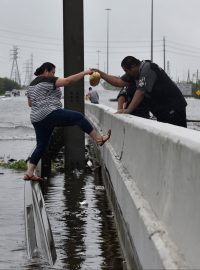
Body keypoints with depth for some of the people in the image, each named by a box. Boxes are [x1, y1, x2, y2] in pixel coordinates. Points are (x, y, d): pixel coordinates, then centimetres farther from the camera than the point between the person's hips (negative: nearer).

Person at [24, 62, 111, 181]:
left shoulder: (32, 84, 21)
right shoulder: (47, 80, -5)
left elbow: (30, 103, 28)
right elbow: (68, 81, -12)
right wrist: (85, 73, -8)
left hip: (37, 119, 9)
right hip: (50, 114, -9)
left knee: (41, 145, 11)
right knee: (79, 117, -4)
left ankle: (29, 173, 6)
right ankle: (99, 138, -5)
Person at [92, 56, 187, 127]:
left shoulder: (147, 69, -20)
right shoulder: (138, 71, 11)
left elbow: (140, 91, -26)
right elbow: (120, 82, 11)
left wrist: (128, 110, -27)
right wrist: (100, 73, 8)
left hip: (173, 108, -10)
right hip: (162, 110, 10)